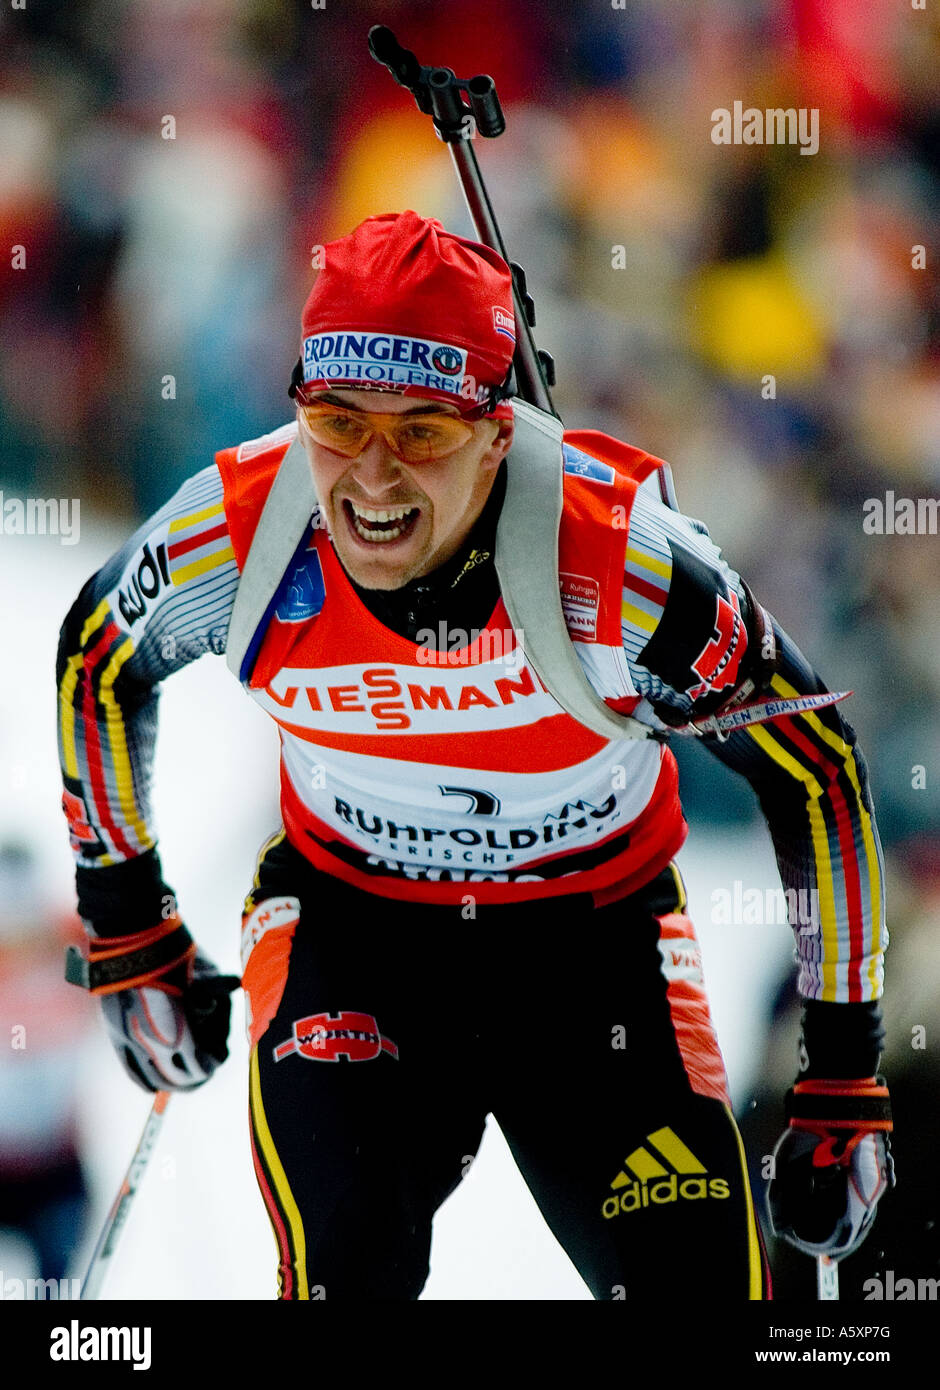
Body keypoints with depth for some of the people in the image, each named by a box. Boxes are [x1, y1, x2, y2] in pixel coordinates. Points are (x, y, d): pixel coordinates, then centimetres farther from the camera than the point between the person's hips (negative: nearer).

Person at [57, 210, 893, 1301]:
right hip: (345, 913, 0)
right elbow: (97, 662, 1)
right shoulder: (237, 535, -23)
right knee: (348, 1264, -22)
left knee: (696, 1280, -9)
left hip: (595, 924, 0)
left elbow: (819, 774, -14)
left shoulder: (624, 564, -29)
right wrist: (127, 936, 8)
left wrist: (843, 1084, -11)